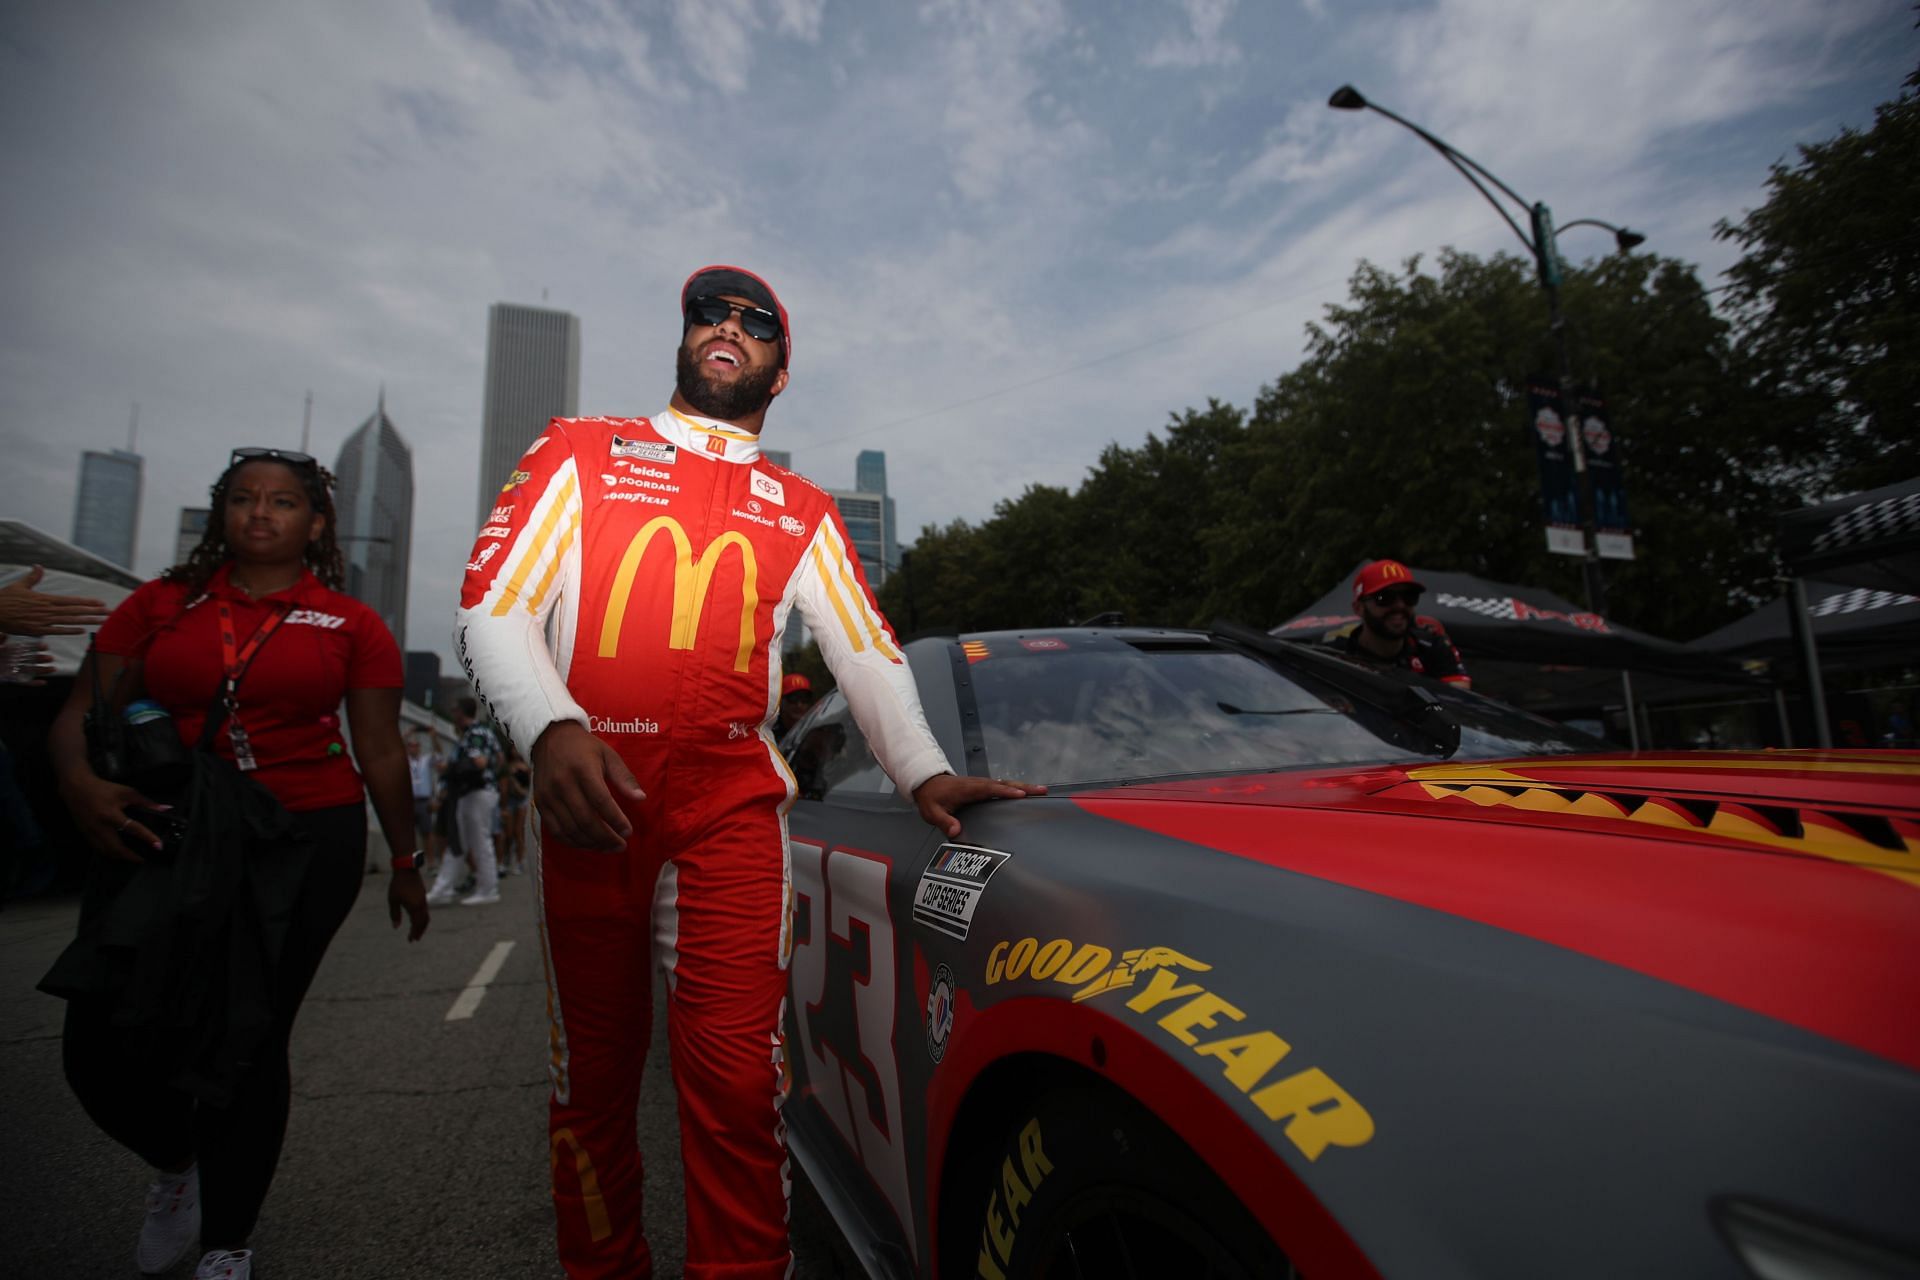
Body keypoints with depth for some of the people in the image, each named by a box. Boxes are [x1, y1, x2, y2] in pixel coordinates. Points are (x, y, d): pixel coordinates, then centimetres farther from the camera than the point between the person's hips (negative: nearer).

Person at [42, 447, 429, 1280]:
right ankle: (176, 1165, 36)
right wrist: (81, 782, -16)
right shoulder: (160, 606, 9)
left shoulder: (351, 626, 2)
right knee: (96, 1041, 1)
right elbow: (83, 712, 7)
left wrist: (404, 862, 6)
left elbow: (380, 752, 3)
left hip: (306, 843, -2)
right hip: (164, 835, 3)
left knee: (249, 1043, 3)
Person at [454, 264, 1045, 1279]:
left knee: (736, 1080, -8)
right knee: (592, 1075, 11)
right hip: (587, 799, 0)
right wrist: (551, 728, -17)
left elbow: (866, 651, 10)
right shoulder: (581, 451, 13)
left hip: (731, 812, 0)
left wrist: (921, 772, -6)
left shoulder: (802, 512, 17)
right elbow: (492, 605, 2)